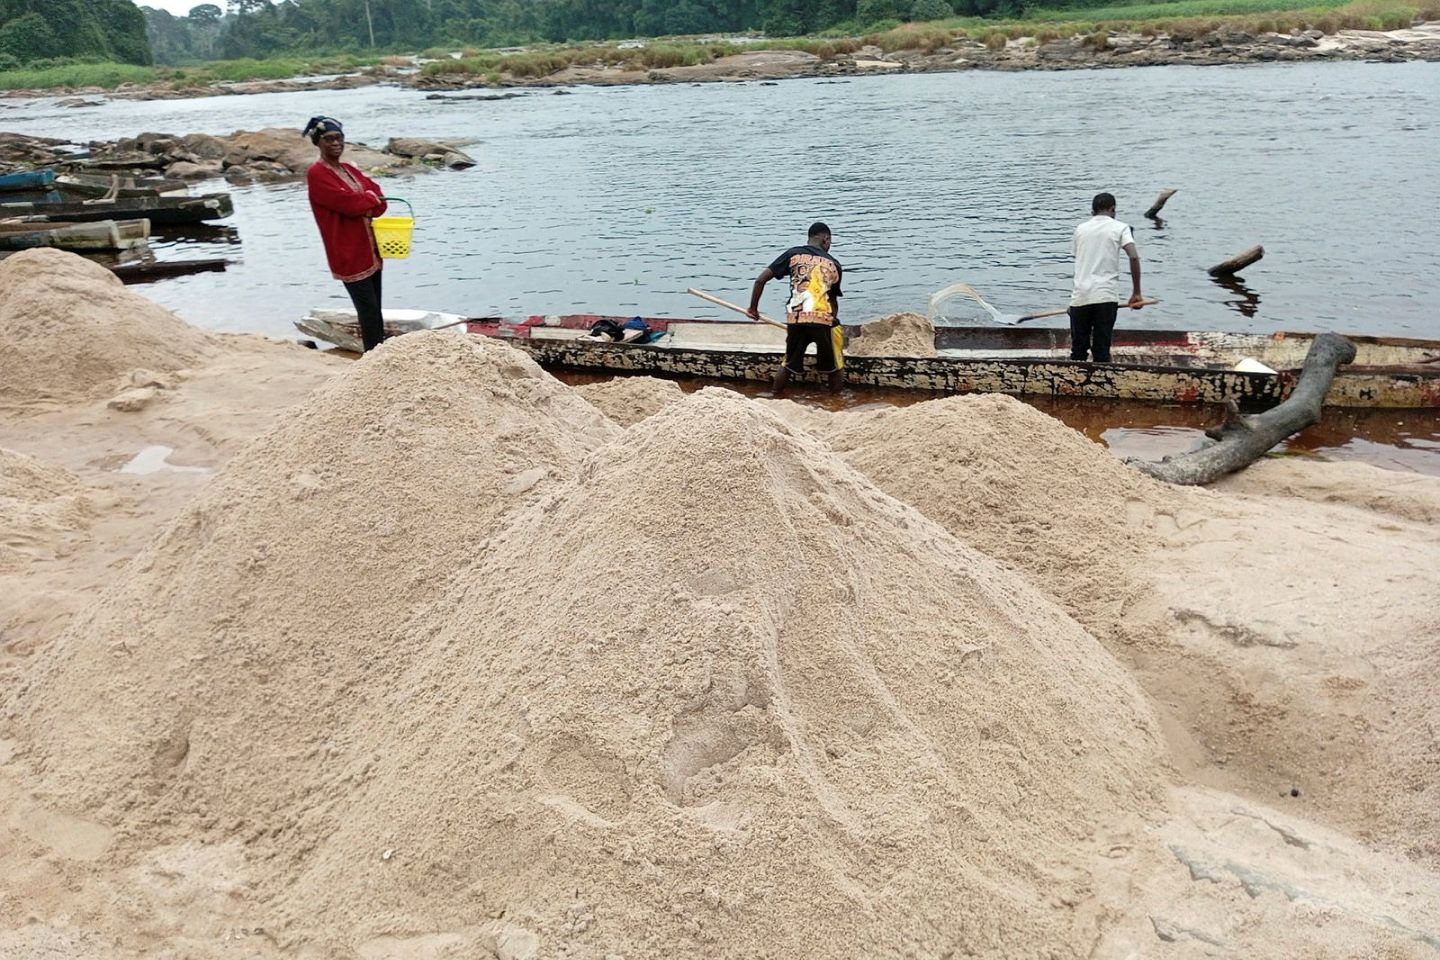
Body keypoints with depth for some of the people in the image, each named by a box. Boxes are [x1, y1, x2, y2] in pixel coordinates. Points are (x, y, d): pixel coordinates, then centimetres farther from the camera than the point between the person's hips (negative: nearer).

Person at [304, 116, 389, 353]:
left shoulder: (350, 170, 16)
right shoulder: (316, 174, -9)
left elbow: (377, 198, 6)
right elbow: (347, 202, -19)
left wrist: (363, 204, -14)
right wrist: (370, 198, -1)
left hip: (370, 251, 8)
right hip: (349, 255, -8)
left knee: (375, 313, 11)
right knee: (370, 314, -8)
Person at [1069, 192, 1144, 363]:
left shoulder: (1080, 229, 14)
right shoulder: (1119, 228, 4)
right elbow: (1134, 257, -8)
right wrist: (1136, 293, -3)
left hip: (1080, 296, 2)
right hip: (1106, 296, -2)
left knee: (1078, 351, 9)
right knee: (1102, 351, 2)